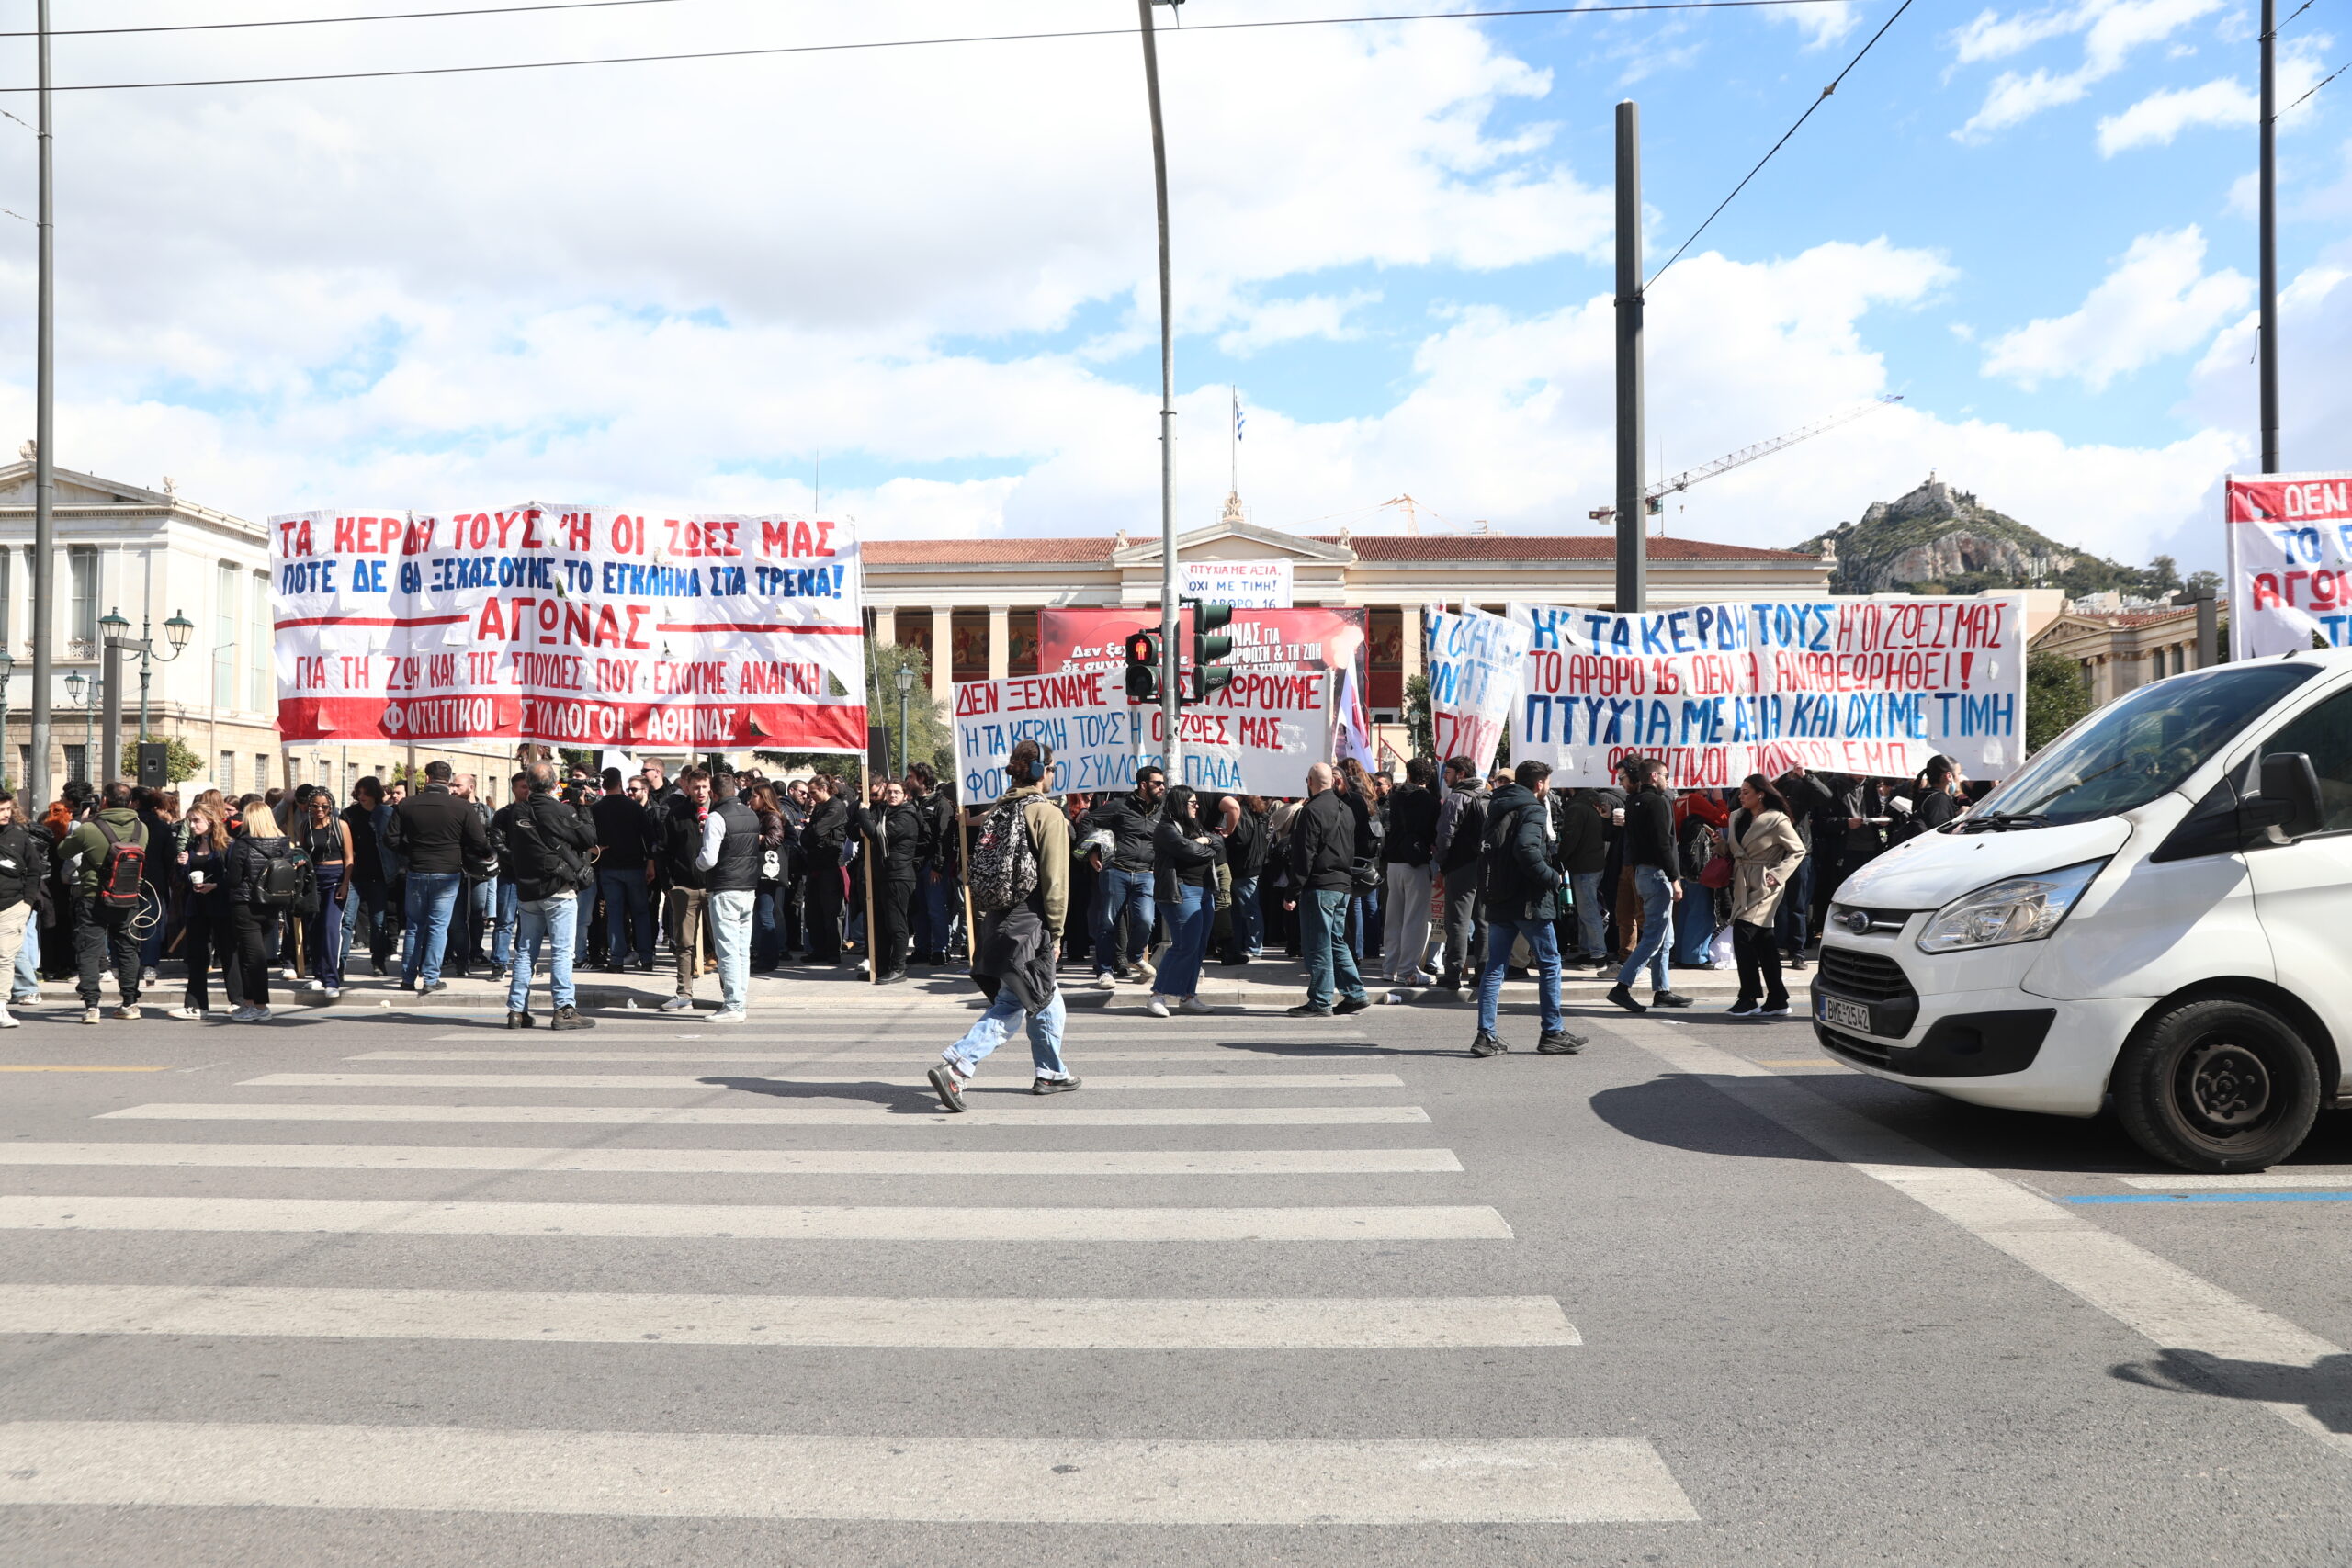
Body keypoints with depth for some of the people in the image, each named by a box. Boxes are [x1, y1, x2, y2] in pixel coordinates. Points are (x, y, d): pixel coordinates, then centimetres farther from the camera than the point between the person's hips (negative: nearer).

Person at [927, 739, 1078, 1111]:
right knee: (1010, 1007, -2)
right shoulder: (1048, 814, -11)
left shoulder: (998, 811, 10)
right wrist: (1056, 933, -8)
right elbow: (1055, 880, -13)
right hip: (1030, 925, -8)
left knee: (1046, 1000, 18)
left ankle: (1050, 1074, 24)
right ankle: (955, 1066, -8)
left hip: (998, 922, 8)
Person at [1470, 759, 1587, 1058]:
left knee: (1494, 966, 8)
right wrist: (1553, 877, -16)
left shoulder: (1498, 808, 14)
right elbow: (1526, 849, -27)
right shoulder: (1532, 810, -11)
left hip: (1498, 901, 7)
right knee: (1549, 964, 5)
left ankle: (1486, 1035, 5)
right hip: (1528, 901, -7)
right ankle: (1552, 1033, 9)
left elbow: (1486, 850, 17)